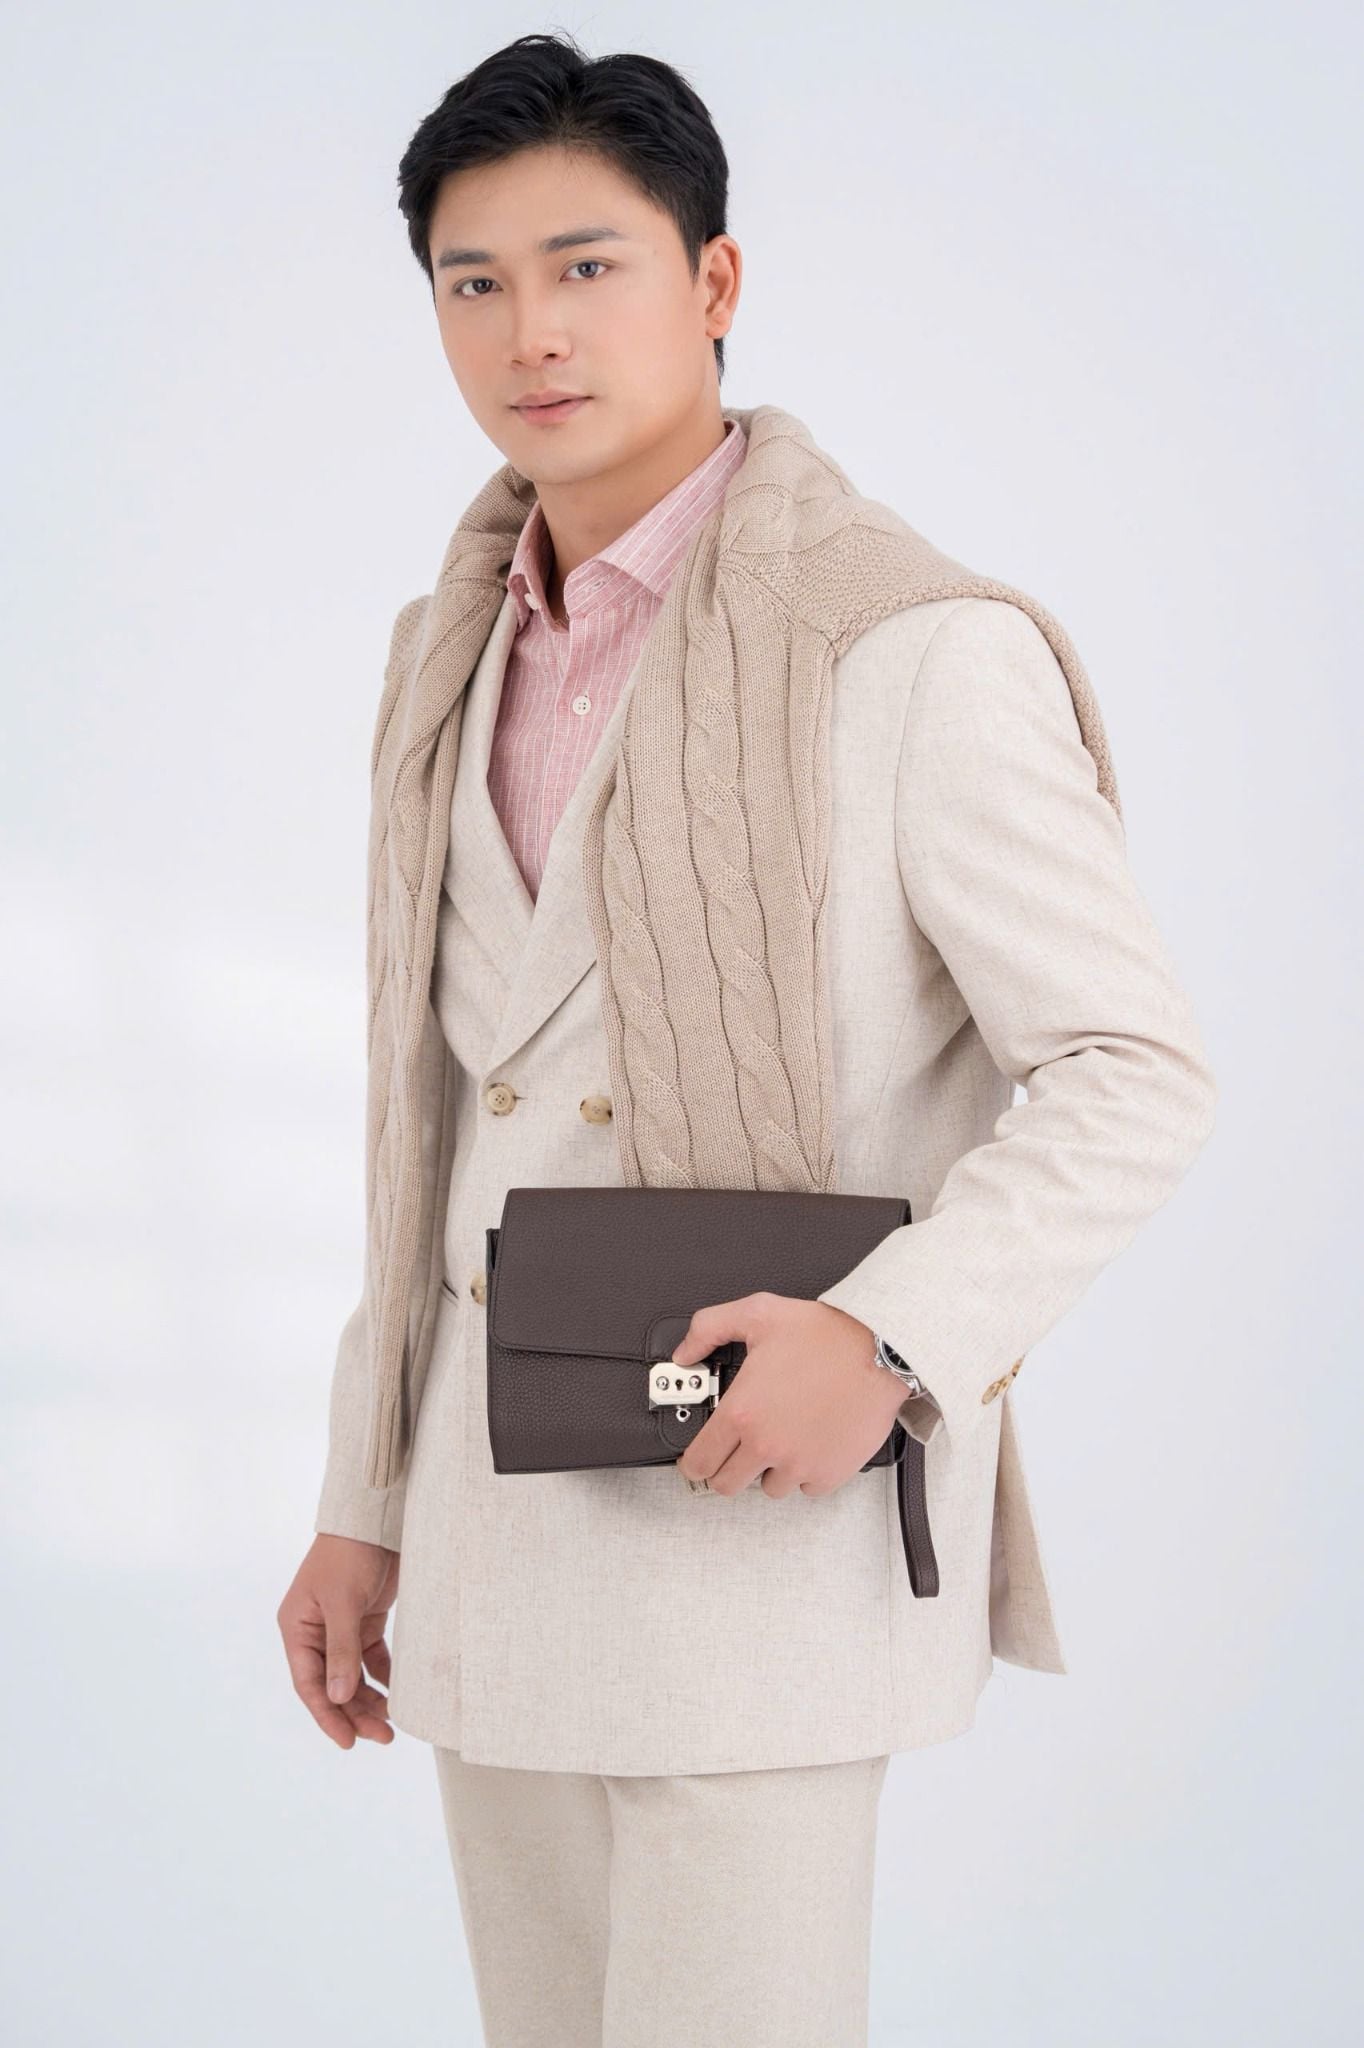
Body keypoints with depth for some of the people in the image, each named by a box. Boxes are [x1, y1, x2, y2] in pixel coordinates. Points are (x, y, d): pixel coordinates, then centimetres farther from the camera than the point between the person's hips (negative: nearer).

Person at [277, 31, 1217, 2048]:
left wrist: (888, 1337, -26)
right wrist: (364, 1509, 15)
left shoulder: (919, 652, -11)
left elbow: (1136, 1074, -12)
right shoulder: (456, 663, 11)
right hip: (502, 1529, 7)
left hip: (764, 1503, -7)